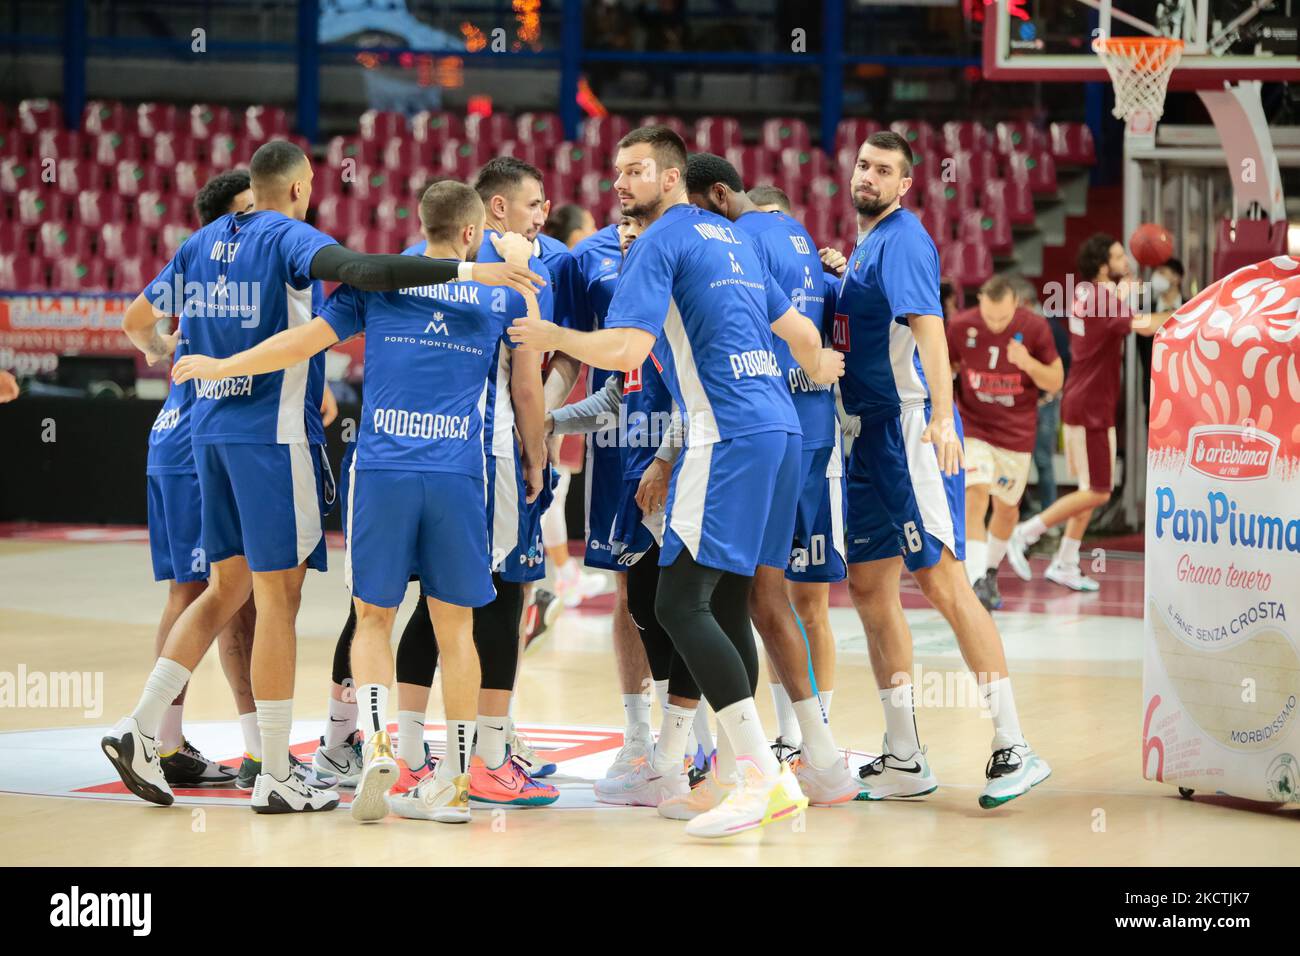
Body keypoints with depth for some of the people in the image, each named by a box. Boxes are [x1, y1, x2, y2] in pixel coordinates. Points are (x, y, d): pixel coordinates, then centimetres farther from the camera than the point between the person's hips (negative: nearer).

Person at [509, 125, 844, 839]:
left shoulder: (660, 241, -4)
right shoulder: (729, 236, 21)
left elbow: (627, 349, -14)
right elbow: (798, 330, 28)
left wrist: (551, 337, 0)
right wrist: (819, 370, 48)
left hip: (726, 437, -9)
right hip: (778, 431, 9)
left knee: (681, 602, -11)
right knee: (724, 604, 12)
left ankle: (763, 776, -19)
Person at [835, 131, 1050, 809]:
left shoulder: (901, 238, -11)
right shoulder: (865, 245, 18)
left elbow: (926, 323, -26)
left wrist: (941, 417, -38)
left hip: (911, 428, -10)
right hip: (870, 431, 10)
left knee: (940, 580, -12)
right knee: (869, 586, 10)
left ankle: (1013, 749, -11)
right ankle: (903, 761, 16)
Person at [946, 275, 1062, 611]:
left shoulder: (1034, 327, -14)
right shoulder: (961, 326, -13)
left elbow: (1055, 382, -7)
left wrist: (1028, 363, -26)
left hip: (1016, 433, 1)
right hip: (973, 428, -1)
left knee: (1007, 508, 13)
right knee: (976, 497, -20)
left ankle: (990, 573, 36)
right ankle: (976, 582, -26)